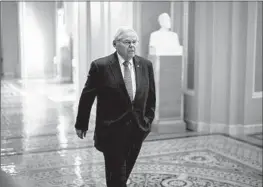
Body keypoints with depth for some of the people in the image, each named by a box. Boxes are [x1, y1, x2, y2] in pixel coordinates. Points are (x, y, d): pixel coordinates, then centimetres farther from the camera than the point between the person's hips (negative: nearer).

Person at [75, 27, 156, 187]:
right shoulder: (101, 66, -10)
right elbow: (87, 97, -3)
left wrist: (148, 120, 9)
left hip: (138, 130, 4)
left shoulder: (146, 65, 3)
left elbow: (151, 96, 13)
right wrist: (81, 124, 2)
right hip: (112, 131, -4)